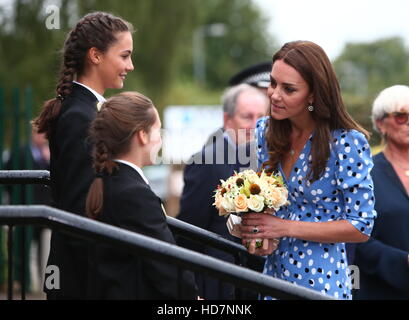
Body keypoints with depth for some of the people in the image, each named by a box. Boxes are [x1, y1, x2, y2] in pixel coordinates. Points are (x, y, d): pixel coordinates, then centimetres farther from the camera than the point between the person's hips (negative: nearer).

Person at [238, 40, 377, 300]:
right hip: (273, 272, 5)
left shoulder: (348, 143, -17)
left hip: (322, 282, -5)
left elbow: (361, 227, -16)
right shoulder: (264, 131, 0)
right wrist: (254, 230, -8)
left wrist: (286, 227, -19)